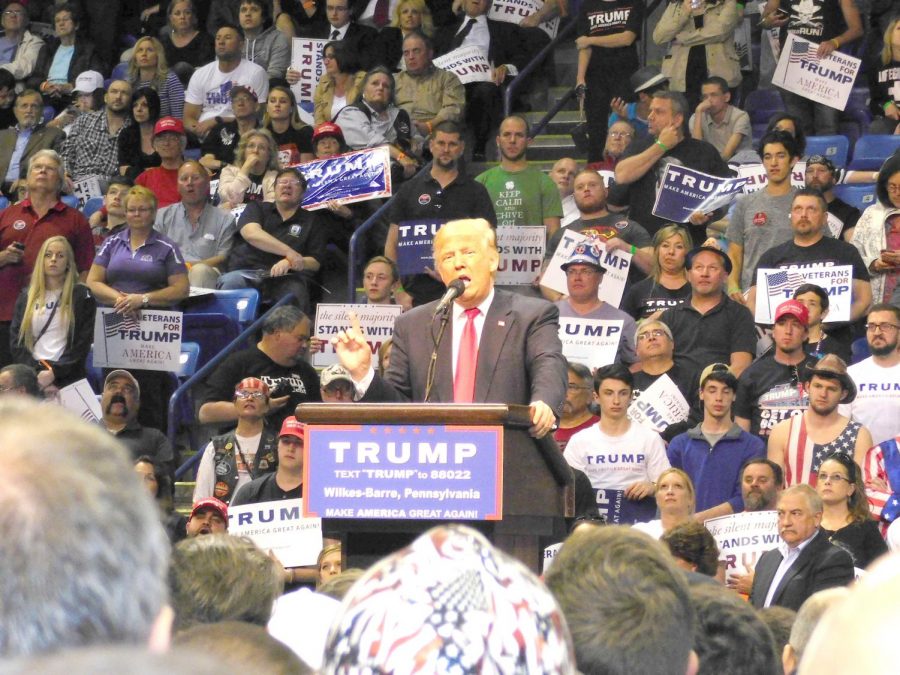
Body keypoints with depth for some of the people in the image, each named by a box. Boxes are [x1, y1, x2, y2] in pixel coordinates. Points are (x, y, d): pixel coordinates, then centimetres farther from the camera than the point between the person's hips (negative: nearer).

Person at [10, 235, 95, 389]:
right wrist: (35, 372, -6)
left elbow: (82, 343, 0)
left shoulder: (81, 296, 7)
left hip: (67, 378, -2)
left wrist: (54, 372, -11)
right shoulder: (27, 296, 15)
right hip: (31, 377, 2)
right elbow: (16, 341, 9)